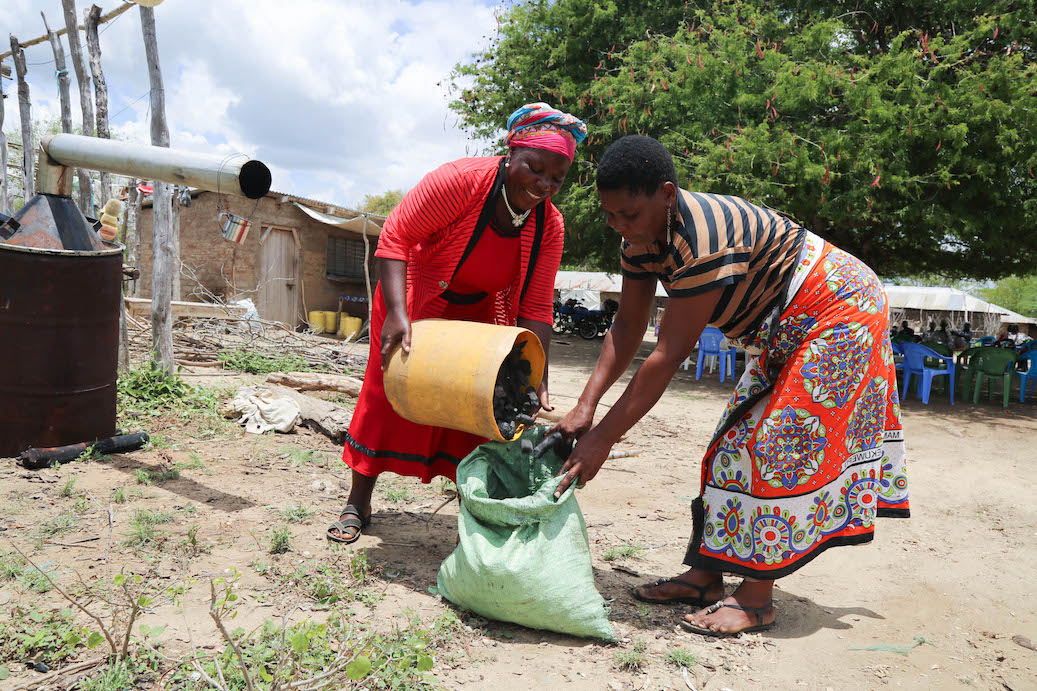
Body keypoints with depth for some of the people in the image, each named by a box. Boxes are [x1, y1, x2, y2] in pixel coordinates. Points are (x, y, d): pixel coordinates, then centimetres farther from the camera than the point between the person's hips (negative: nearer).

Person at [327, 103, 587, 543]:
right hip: (414, 300, -3)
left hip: (478, 313, 4)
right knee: (388, 394, 1)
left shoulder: (549, 226, -16)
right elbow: (395, 237, -29)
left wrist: (536, 376, -25)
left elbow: (535, 309, -14)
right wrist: (396, 313, -39)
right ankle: (357, 504, 17)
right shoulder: (460, 181, -30)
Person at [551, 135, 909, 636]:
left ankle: (756, 597, -4)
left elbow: (670, 354, -36)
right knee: (739, 439, 6)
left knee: (780, 445, -12)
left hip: (837, 312, -9)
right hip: (783, 329, 9)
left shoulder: (703, 238, -36)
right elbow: (627, 325, -6)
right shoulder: (640, 237, -8)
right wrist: (585, 407, -16)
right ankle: (705, 575, 12)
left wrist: (603, 438, -32)